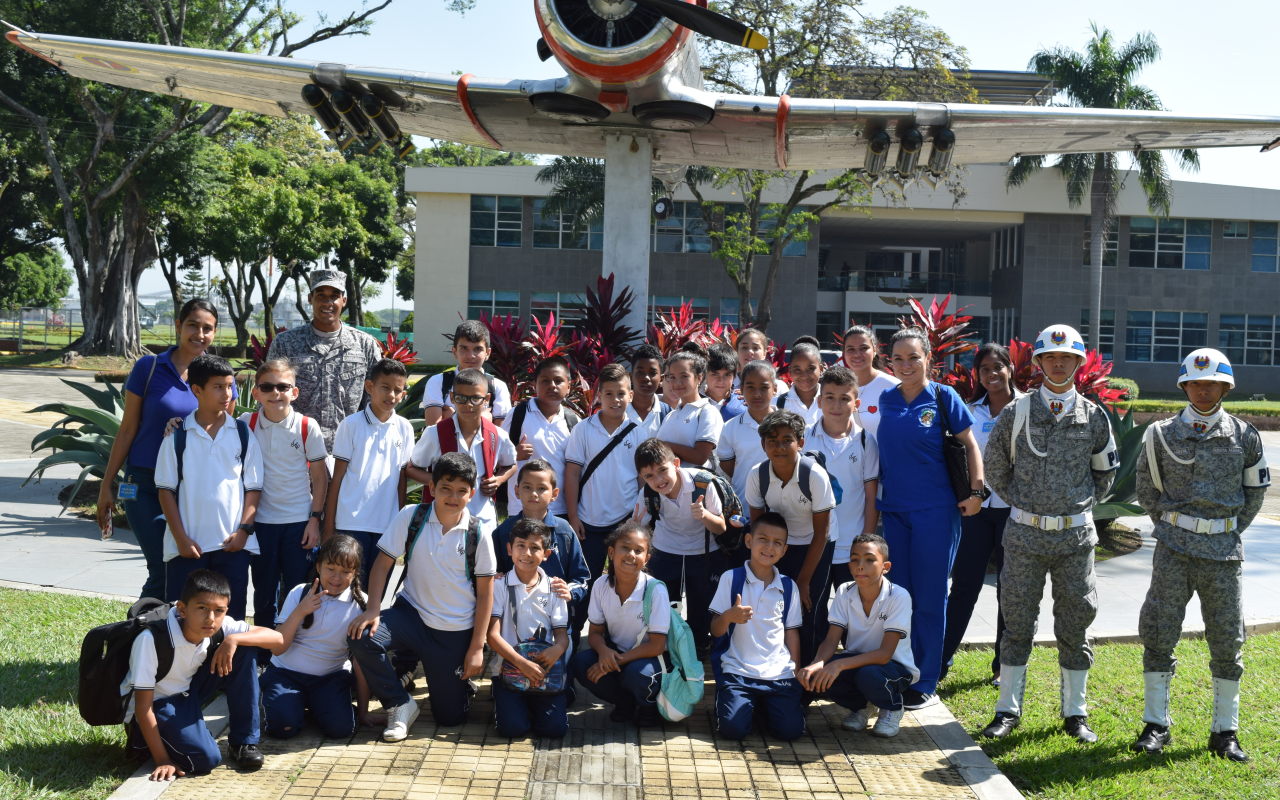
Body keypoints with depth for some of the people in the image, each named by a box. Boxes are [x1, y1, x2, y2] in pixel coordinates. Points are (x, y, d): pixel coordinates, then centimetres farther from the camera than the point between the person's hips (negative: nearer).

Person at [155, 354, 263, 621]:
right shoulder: (178, 435, 0)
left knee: (232, 614, 5)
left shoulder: (243, 434, 5)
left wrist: (244, 529, -5)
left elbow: (253, 487, 6)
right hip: (187, 545, -1)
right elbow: (166, 489, 0)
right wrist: (180, 537, -6)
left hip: (233, 544, 1)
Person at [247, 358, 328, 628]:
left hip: (299, 522, -1)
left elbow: (320, 476, 1)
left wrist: (315, 519, -4)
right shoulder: (247, 425, -1)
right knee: (264, 594, 11)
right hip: (260, 522, 2)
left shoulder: (307, 427, -5)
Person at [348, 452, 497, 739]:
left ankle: (460, 678, 39)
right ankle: (400, 705, -6)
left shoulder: (479, 533, -10)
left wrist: (477, 647, -5)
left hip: (455, 631, -1)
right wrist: (373, 609, -18)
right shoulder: (410, 517, -9)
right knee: (361, 636, -29)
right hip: (412, 615, 1)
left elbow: (485, 593, -4)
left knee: (450, 718, 2)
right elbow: (383, 563, -4)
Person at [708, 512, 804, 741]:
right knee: (732, 728, -22)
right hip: (737, 670, -2)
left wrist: (796, 671, 5)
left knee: (790, 730, -15)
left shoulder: (788, 587, 8)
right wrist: (728, 617, -24)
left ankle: (764, 704, 17)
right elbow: (715, 631, -2)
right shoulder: (731, 578, -1)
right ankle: (737, 701, 13)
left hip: (779, 673, 2)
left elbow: (792, 632, 14)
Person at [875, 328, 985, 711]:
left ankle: (924, 683, 11)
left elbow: (969, 444, 2)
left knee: (928, 601, 1)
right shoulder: (886, 399, 8)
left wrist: (976, 491, -6)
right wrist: (876, 500, 15)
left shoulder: (943, 397, -4)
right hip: (893, 511, 4)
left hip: (935, 511, -4)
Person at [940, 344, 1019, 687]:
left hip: (1013, 507, -2)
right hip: (975, 507, 2)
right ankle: (940, 662, 7)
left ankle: (1004, 666, 17)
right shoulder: (969, 411, 9)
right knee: (964, 585, 1)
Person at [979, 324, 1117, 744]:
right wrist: (1021, 502, 8)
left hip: (1076, 536, 1)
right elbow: (994, 465, 11)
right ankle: (1008, 710, 14)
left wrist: (1080, 505, 11)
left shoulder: (1093, 417, 3)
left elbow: (1105, 471, 16)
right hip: (1025, 535, -1)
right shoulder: (1017, 412, 0)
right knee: (1017, 622, 4)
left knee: (1075, 624, 7)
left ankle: (1075, 713, 18)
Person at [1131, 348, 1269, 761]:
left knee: (1227, 639, 5)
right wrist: (1169, 526, 10)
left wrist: (1230, 530, 9)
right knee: (1159, 633, -1)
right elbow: (1147, 489, 13)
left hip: (1223, 549, 0)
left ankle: (1226, 731, 16)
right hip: (1174, 547, 0)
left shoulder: (1245, 437, 2)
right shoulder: (1162, 435, 0)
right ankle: (1156, 724, 11)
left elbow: (1255, 492, 13)